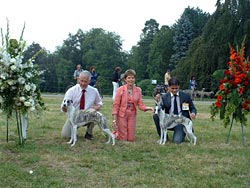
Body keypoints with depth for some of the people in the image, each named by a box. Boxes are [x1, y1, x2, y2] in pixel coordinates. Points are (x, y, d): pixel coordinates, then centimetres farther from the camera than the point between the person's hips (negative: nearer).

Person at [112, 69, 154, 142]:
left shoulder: (138, 90, -1)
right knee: (123, 138, 0)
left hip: (132, 115, 3)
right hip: (122, 115, -3)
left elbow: (140, 104, -3)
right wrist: (114, 119, -12)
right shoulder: (120, 89, -10)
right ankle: (116, 132, 33)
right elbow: (116, 104, -8)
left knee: (131, 139, 5)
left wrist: (147, 108, -24)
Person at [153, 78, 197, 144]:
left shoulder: (186, 96, 1)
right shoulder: (164, 97, 3)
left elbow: (193, 109, 8)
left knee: (177, 140, -26)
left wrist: (193, 113, -16)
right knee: (156, 115, -23)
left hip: (181, 122, -3)